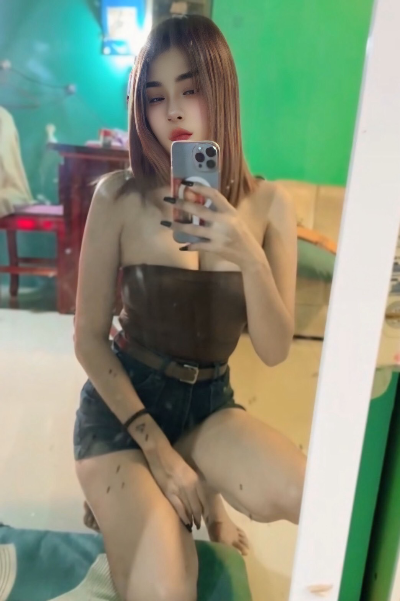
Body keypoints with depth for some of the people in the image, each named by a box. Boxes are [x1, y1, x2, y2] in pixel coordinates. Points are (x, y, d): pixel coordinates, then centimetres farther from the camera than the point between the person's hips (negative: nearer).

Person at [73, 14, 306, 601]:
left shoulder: (267, 204, -8)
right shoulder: (120, 197, -14)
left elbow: (275, 351, -9)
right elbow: (89, 338, -9)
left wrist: (249, 257, -27)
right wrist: (156, 448, -14)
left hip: (211, 402, 3)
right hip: (122, 399, -2)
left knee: (293, 494, -25)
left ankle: (205, 491, 8)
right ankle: (121, 497, 14)